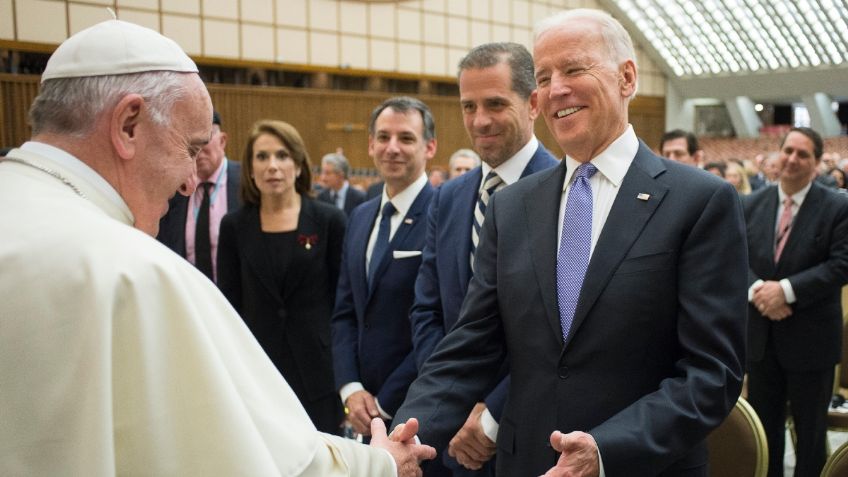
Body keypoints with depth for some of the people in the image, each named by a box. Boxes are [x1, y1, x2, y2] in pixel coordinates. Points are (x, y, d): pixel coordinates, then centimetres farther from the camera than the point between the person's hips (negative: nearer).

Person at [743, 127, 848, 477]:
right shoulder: (751, 205, 5)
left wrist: (786, 289, -22)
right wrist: (757, 288, -19)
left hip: (810, 337, -3)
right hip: (760, 332, 4)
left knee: (810, 428, 12)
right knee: (763, 424, 16)